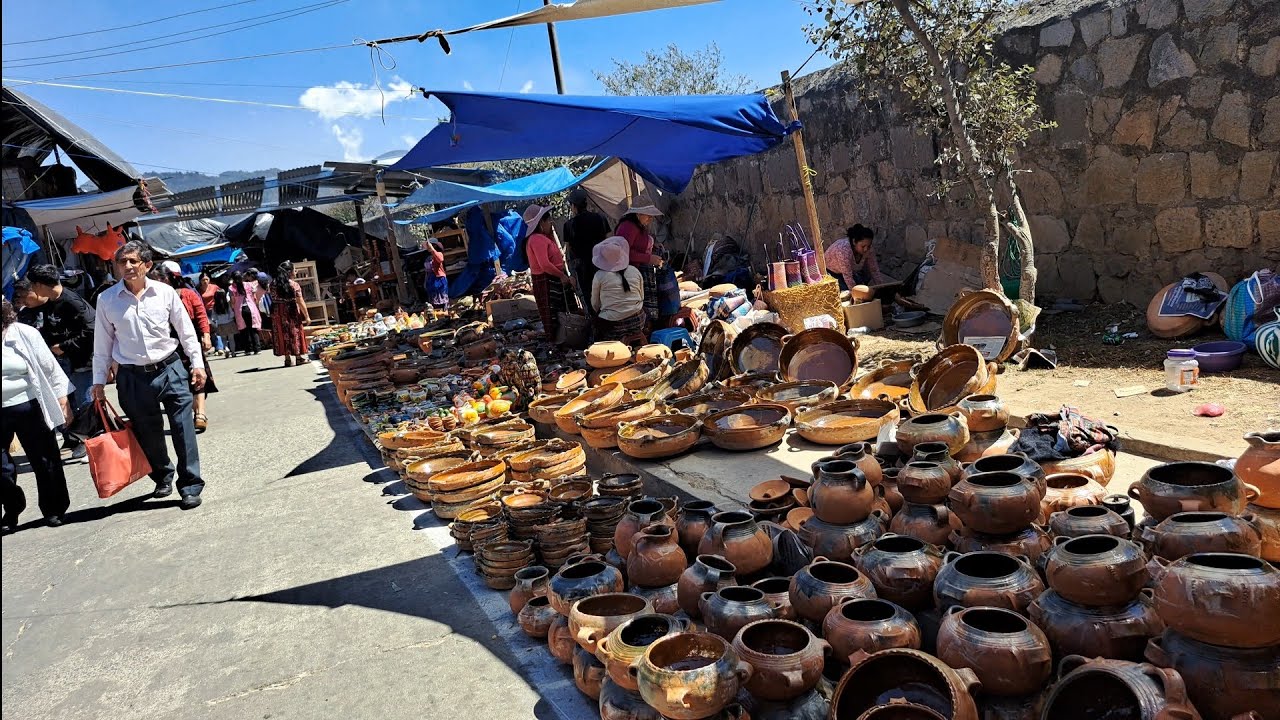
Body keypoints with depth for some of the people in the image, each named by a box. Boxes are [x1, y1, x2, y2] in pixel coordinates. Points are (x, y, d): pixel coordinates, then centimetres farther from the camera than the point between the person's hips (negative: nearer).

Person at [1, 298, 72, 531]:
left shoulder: (24, 334, -4)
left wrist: (62, 399, -1)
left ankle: (54, 510, 25)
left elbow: (49, 367, 1)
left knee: (44, 460, 8)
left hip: (30, 407, -1)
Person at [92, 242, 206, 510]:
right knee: (147, 432, 10)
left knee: (183, 427, -5)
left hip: (170, 369, -1)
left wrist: (197, 363, 2)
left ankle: (190, 486, 3)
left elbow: (186, 330, 5)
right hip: (132, 377, 1)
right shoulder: (107, 300, -1)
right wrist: (99, 381, 7)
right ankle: (162, 477, 32)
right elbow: (102, 343, 6)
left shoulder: (165, 292, -2)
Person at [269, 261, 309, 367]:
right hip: (292, 312, -3)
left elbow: (273, 298, 4)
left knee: (283, 334, 8)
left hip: (277, 313, 3)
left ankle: (287, 358, 9)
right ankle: (298, 357, 12)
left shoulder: (273, 284, 2)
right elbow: (300, 302, -11)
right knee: (295, 333, 7)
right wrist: (306, 316, -6)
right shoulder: (294, 284, -10)